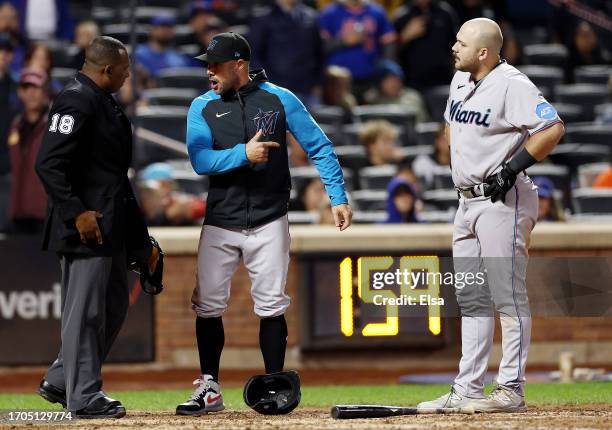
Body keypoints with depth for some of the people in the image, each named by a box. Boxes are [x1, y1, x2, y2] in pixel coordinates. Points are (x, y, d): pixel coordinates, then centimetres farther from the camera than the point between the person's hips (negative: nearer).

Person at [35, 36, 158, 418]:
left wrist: (140, 239, 21)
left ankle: (60, 382, 22)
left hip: (112, 226, 11)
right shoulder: (76, 101, -14)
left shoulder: (106, 103, 17)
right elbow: (49, 164, -21)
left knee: (115, 305, 14)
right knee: (86, 311, -5)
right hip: (87, 228, -10)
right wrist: (76, 213, -23)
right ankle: (84, 397, 1)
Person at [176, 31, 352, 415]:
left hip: (268, 222, -2)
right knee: (208, 306, 2)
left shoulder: (279, 99, -3)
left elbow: (319, 147, -2)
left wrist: (338, 197, -9)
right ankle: (209, 389, 12)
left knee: (271, 307, 0)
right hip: (219, 223, 2)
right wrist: (243, 154, -26)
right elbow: (200, 160, -11)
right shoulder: (202, 107, 2)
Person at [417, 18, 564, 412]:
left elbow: (554, 128, -24)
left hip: (504, 202, -9)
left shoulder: (512, 85, -15)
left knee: (508, 298, -7)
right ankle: (468, 390, 15)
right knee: (471, 299, 11)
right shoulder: (460, 80, 11)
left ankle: (511, 390, -5)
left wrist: (512, 168, -24)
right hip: (469, 201, 9)